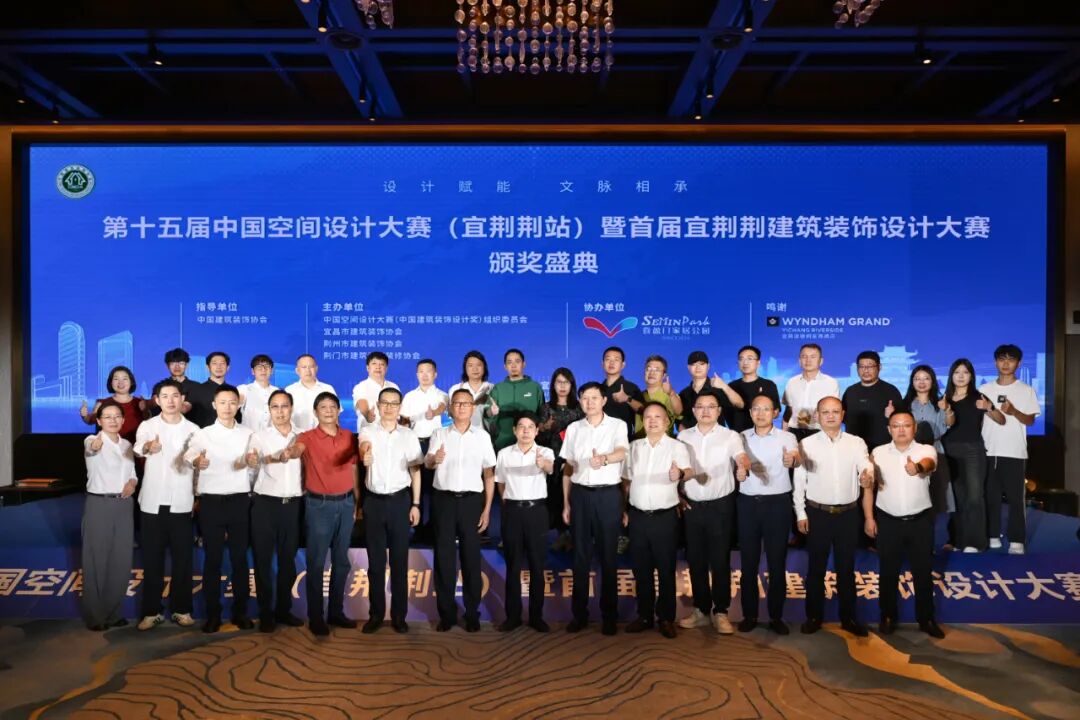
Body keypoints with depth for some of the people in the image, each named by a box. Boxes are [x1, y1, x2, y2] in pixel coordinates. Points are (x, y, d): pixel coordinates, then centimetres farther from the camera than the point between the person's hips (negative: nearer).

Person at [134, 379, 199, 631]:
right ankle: (152, 611, 18)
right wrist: (148, 447, -42)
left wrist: (198, 496, 0)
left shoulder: (193, 429, 3)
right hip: (152, 503, -1)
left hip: (181, 504, 1)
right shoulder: (147, 426, -1)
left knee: (182, 559, 6)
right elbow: (138, 447, -21)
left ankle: (181, 609, 18)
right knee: (152, 559, 6)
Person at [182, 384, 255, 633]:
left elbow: (253, 463, 9)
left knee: (240, 558, 7)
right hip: (211, 501, -1)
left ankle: (240, 611, 16)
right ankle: (213, 613, 15)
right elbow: (188, 455, -13)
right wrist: (196, 461, -36)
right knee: (212, 559, 4)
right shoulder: (203, 434, 1)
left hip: (240, 500, 1)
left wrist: (249, 461, -15)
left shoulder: (248, 434, 6)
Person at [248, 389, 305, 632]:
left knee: (288, 560, 10)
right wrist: (278, 457, -41)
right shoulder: (260, 436, -2)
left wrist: (306, 491, -3)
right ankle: (266, 613, 13)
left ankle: (284, 609, 22)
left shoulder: (301, 438, 7)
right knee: (263, 560, 3)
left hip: (293, 504, 3)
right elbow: (258, 459, -21)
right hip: (266, 503, -3)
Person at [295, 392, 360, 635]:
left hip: (346, 503, 4)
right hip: (319, 505, -4)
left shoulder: (349, 437, 6)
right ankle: (315, 617, 10)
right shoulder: (308, 437, -4)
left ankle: (336, 611, 22)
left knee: (341, 561, 11)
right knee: (316, 562, 0)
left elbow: (354, 470, 11)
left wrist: (357, 502, 9)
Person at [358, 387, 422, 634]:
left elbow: (415, 471, 6)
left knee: (400, 560, 6)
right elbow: (364, 451, -25)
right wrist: (365, 457, -50)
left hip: (400, 500, 1)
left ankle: (399, 615, 16)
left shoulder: (409, 435, 2)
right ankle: (376, 613, 19)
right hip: (374, 501, -1)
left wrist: (415, 504, 2)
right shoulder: (367, 431, -3)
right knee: (375, 560, 7)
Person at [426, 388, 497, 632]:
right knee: (444, 557, 5)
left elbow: (489, 473, 6)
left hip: (472, 501, 0)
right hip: (444, 500, 0)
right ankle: (446, 613, 17)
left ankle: (472, 613, 17)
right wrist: (434, 459, -35)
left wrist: (487, 509, 1)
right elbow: (427, 463, -10)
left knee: (471, 557, 6)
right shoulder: (439, 434, 5)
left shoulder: (482, 436, 6)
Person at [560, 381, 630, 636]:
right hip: (580, 494, 3)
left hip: (608, 494, -3)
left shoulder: (617, 425, -2)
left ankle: (609, 614, 15)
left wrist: (604, 458, -45)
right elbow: (567, 467, 12)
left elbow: (622, 451, -22)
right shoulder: (573, 428, 8)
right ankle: (579, 613, 17)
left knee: (607, 555, 4)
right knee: (580, 555, 7)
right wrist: (566, 503, 9)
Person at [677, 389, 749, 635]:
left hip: (720, 505, -3)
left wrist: (744, 464, -46)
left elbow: (743, 458, -24)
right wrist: (678, 495, 3)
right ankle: (701, 609, 24)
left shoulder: (730, 436, -5)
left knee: (720, 560, 3)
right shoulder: (683, 436, 5)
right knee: (695, 559, 10)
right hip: (692, 506, 3)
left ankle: (720, 612, 16)